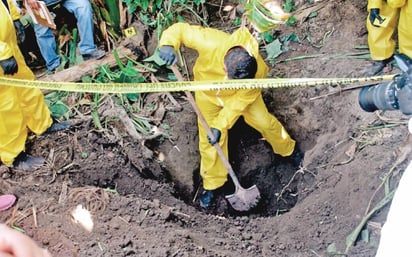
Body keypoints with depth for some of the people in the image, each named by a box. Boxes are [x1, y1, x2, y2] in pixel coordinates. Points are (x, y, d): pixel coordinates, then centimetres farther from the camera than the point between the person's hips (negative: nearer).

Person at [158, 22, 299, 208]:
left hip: (239, 94, 0)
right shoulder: (211, 44, -45)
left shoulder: (257, 71, -39)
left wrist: (221, 125, -31)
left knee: (264, 121, 8)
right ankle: (212, 183, 28)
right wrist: (168, 45, -54)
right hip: (208, 92, 0)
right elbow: (180, 29, -33)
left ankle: (288, 150, 41)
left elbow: (239, 102, -27)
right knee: (209, 139, 6)